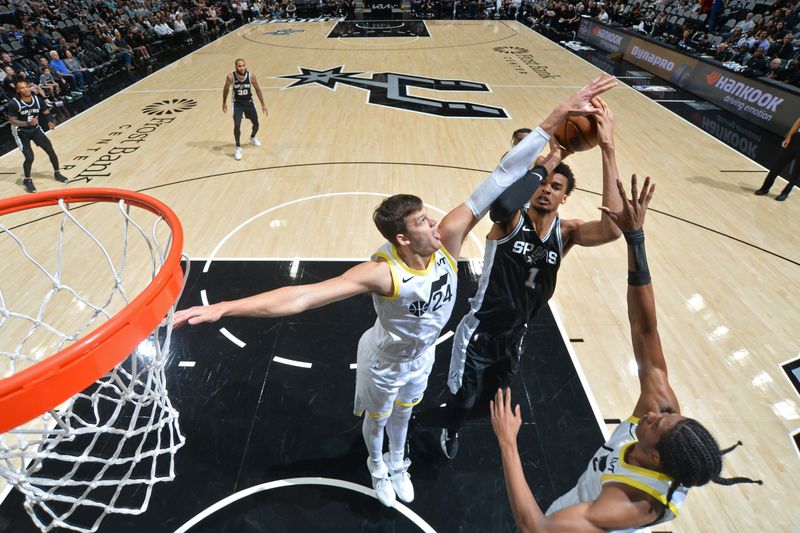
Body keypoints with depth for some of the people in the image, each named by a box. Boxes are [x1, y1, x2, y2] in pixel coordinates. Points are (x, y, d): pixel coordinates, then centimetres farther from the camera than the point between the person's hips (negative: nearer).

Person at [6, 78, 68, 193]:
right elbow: (11, 121, -20)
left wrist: (50, 121, -16)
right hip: (21, 132, -4)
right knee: (29, 157, -12)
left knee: (51, 151, 2)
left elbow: (46, 113, 4)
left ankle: (57, 173, 24)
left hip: (35, 129, 4)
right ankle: (27, 180, 10)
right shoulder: (14, 103, -23)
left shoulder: (37, 99, -10)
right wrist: (28, 123, -34)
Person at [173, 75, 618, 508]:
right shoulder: (382, 272, -41)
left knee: (403, 413, 33)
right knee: (376, 419, 28)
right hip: (385, 363, -4)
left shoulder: (447, 241, -28)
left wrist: (558, 117, -33)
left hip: (422, 356, 5)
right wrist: (224, 308, -56)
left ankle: (398, 464, 65)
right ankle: (377, 467, 62)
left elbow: (500, 178, -32)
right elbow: (300, 297, -48)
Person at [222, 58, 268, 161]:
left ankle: (253, 138, 48)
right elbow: (226, 89, -2)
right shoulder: (230, 77, -21)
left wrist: (263, 104, -2)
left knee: (256, 124, 13)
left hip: (249, 102, 2)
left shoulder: (251, 76, -19)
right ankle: (238, 147, 3)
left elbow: (257, 89, -4)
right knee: (237, 125, -17)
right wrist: (224, 103, 5)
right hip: (237, 103, -2)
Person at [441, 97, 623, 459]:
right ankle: (452, 430, 52)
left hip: (514, 335, 5)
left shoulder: (567, 232, -10)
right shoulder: (509, 220, -20)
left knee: (503, 389, 30)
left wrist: (608, 151, -37)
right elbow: (503, 197, -46)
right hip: (479, 333, -4)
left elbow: (612, 229, -31)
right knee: (464, 396, 17)